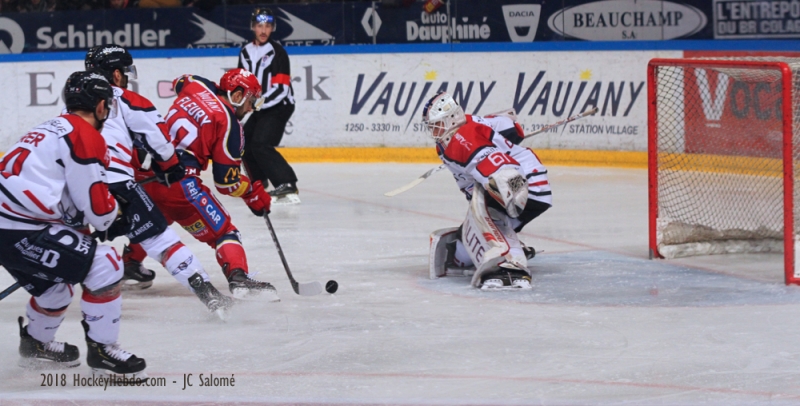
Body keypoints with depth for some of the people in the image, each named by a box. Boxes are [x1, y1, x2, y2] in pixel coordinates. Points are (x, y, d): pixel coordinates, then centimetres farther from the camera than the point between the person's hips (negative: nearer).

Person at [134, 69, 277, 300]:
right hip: (179, 180, -8)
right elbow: (226, 180, -6)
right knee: (222, 231, -4)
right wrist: (253, 193, 9)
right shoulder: (229, 124, -7)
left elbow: (179, 83, 39)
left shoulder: (197, 87, 10)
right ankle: (239, 278, -23)